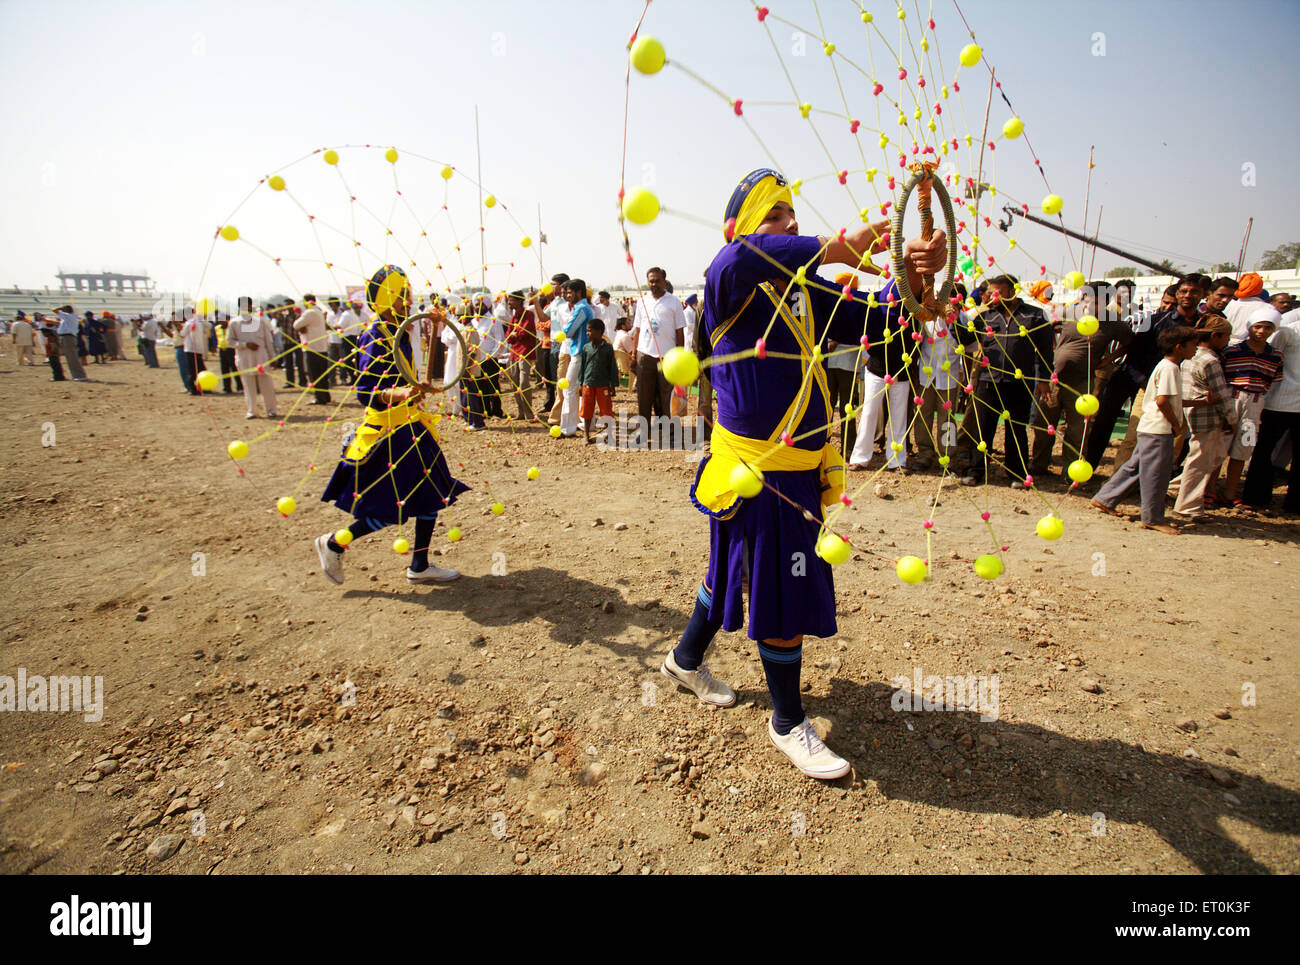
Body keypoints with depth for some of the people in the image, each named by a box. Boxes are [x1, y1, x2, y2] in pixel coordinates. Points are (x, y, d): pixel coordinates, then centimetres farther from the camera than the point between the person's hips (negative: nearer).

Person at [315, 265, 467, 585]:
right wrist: (397, 395, -43)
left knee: (432, 494, 9)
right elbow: (365, 393, -25)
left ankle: (420, 566, 21)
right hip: (388, 431, -9)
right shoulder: (375, 339, -18)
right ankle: (333, 544, 19)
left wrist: (418, 390, 39)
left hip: (410, 427, 10)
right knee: (392, 509, -3)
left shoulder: (399, 332, 10)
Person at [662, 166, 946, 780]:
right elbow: (748, 253, -32)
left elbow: (871, 322, 6)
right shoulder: (729, 281, -9)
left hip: (801, 466, 7)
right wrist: (839, 249, -29)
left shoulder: (806, 291, 11)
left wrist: (909, 276, -13)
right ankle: (788, 722, 22)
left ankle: (687, 659, 45)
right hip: (755, 469, -7)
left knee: (737, 569, 21)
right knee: (785, 592, 1)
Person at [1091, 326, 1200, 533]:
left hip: (1151, 428, 10)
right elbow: (1162, 401, -21)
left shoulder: (1169, 366, 17)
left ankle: (1104, 499, 20)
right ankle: (1153, 518, 3)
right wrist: (1176, 423, -12)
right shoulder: (1169, 368, -14)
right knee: (1155, 473, -4)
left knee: (1135, 466, 15)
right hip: (1158, 429, -10)